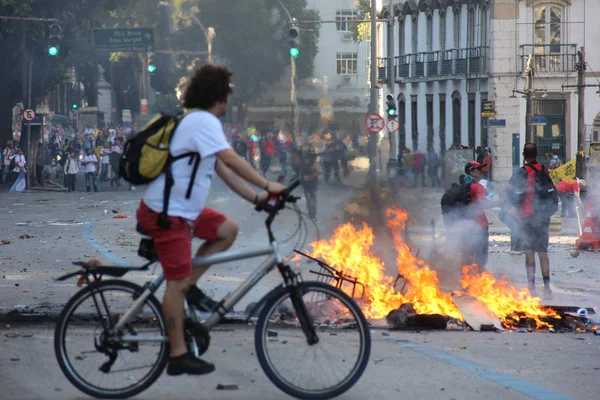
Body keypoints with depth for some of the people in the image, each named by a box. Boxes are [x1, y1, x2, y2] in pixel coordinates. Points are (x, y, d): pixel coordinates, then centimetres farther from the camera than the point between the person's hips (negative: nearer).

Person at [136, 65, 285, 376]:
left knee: (227, 229, 10)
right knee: (177, 282, -6)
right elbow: (230, 159, -26)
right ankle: (179, 356, -1)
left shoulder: (198, 122, 17)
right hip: (166, 212, -10)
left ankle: (189, 286, 11)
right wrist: (267, 185, -24)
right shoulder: (204, 121, -15)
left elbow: (222, 169, 15)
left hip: (182, 208, 10)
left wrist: (255, 197, 8)